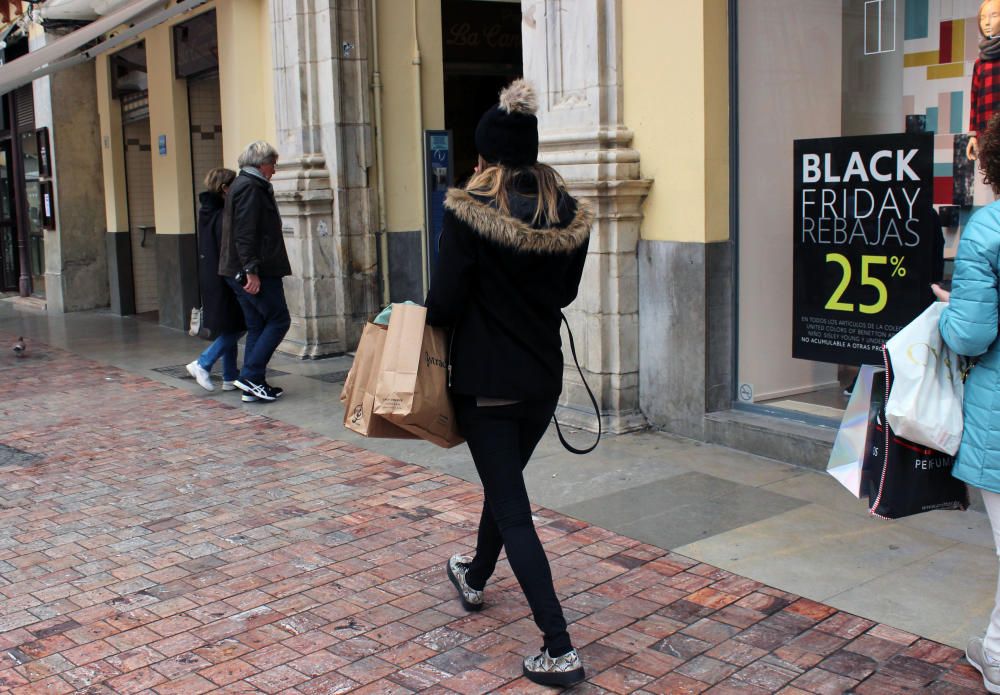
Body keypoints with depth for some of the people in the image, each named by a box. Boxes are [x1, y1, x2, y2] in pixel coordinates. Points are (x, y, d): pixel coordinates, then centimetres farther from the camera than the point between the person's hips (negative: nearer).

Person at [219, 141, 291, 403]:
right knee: (278, 320, -5)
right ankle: (251, 376, -7)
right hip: (256, 272, -11)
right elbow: (244, 234, -21)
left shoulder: (242, 185, 21)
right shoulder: (250, 187, -12)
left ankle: (252, 386, 14)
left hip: (247, 272, 11)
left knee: (257, 326, 12)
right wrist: (251, 270, -24)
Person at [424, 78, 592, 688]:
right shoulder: (570, 214, -1)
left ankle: (560, 650, -3)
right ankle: (476, 578, 52)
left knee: (511, 508, 0)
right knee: (507, 479, 26)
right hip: (543, 378, 6)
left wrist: (425, 313, 5)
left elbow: (445, 304, -16)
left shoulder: (468, 211, -17)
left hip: (487, 382, -6)